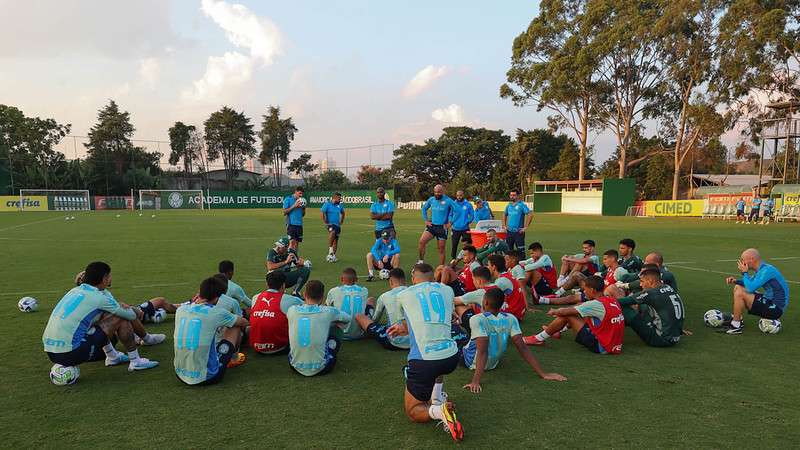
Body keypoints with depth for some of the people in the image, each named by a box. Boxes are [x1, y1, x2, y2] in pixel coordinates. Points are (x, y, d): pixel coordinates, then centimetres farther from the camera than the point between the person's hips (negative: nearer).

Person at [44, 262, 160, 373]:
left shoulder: (76, 290, 13)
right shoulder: (99, 297, -9)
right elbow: (131, 315, 2)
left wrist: (119, 306, 18)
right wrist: (138, 312, 25)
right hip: (71, 354, -9)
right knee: (121, 319, -2)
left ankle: (113, 357, 32)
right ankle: (135, 361, 9)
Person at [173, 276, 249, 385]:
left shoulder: (180, 310, 0)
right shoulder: (217, 313, -12)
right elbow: (244, 322, 8)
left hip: (180, 375, 5)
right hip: (206, 377, -5)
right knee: (236, 327, 13)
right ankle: (233, 358, 40)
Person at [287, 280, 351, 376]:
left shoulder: (292, 310, -4)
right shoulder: (328, 311, -9)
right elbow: (347, 318, 13)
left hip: (296, 367, 3)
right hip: (320, 368, -2)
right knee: (336, 328, 16)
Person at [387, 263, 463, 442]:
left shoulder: (403, 295, 6)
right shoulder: (447, 290, 14)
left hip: (423, 362, -3)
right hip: (451, 357, 4)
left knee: (412, 411, 18)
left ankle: (438, 410, -14)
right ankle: (437, 397, 26)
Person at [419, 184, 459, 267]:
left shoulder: (448, 200, -9)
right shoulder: (431, 200, 4)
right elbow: (424, 208, 21)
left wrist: (450, 222, -9)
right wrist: (426, 220, 11)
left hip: (442, 227, -3)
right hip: (432, 226, 3)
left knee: (441, 249, 5)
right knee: (422, 241, -17)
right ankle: (421, 261, -4)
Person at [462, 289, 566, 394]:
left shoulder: (477, 320, -29)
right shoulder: (510, 319, -15)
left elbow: (482, 351, -37)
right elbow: (522, 348, -19)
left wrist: (476, 382, -41)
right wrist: (543, 374, -16)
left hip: (471, 362, -5)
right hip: (493, 364, 5)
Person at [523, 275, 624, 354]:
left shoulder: (595, 304, -19)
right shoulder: (613, 301, 5)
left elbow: (564, 312, -12)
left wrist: (554, 312, 10)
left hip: (601, 347, -9)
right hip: (615, 346, 9)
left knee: (566, 316, -7)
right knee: (582, 313, 19)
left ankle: (540, 338, 7)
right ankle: (556, 330, 35)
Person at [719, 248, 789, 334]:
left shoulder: (767, 270, -21)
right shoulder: (761, 269, 7)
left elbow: (751, 288, -29)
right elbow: (750, 282, 24)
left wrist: (745, 272, -13)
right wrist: (735, 281, 5)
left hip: (776, 309, -10)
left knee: (739, 294, -21)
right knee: (738, 287, 12)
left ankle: (735, 326, -9)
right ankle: (739, 320, 11)